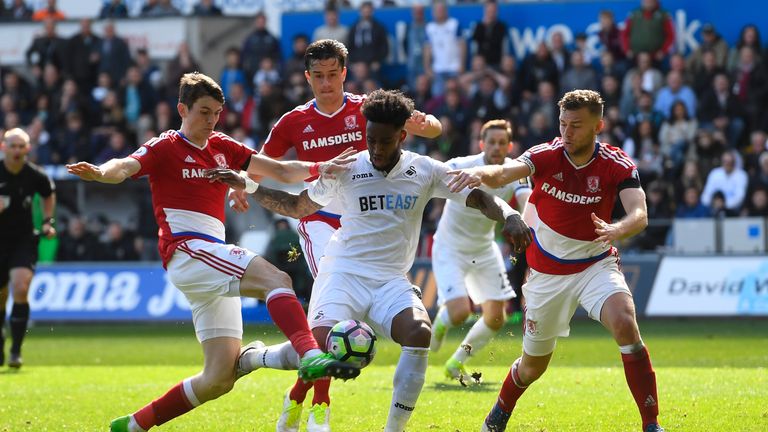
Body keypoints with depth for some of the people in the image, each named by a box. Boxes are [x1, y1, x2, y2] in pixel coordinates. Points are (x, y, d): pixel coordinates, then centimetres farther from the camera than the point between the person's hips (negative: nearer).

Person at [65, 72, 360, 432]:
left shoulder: (223, 148, 19)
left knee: (221, 377, 2)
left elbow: (279, 171, 17)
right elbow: (126, 167, -18)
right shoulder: (165, 147, 1)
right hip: (185, 250, -8)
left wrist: (317, 168, -1)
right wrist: (100, 173, -41)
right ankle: (310, 355, -53)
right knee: (276, 279, -31)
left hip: (214, 261, 8)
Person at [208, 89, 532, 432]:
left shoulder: (426, 171, 4)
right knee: (320, 346, -28)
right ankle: (256, 358, 4)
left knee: (419, 333, -30)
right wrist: (246, 186, 7)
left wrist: (510, 216, -18)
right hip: (343, 272, -2)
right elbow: (297, 206, 16)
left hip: (391, 281, 2)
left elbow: (479, 199, 3)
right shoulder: (346, 169, 3)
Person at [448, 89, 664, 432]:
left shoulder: (617, 165, -16)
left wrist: (618, 229, -53)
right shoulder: (547, 156, -15)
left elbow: (640, 215, -29)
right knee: (533, 365, 11)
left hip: (595, 264, -1)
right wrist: (482, 172, -57)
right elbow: (504, 174, -33)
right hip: (547, 272, 1)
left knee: (625, 324, -29)